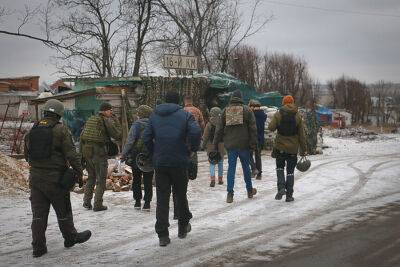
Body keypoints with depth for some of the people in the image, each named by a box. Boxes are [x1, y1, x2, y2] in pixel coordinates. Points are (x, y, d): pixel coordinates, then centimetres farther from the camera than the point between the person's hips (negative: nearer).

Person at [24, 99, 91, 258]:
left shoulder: (33, 129, 6)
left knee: (38, 213, 8)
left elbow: (26, 154, 16)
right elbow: (71, 154, -14)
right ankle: (70, 237, 28)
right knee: (63, 210, 12)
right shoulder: (61, 130, -11)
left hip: (35, 177, 5)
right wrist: (78, 172, -5)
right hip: (55, 178, -5)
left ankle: (38, 246, 9)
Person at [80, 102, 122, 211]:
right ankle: (98, 204, 3)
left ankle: (87, 202, 15)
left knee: (91, 177, 20)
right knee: (101, 179, 4)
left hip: (87, 152, 6)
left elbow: (82, 137, 12)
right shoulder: (107, 121, -7)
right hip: (99, 152, -6)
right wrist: (115, 121, 2)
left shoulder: (90, 120, 13)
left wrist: (81, 153, 15)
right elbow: (118, 136, -7)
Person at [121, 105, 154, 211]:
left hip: (136, 157, -2)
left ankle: (137, 201, 16)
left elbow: (130, 141, -14)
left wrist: (124, 154, -9)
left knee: (136, 179, 13)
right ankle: (147, 202, 6)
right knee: (148, 180, 8)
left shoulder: (136, 124, -10)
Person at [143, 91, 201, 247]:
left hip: (159, 163, 2)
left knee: (162, 199, 4)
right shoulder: (185, 115, -1)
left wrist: (154, 153, 13)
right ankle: (183, 227, 29)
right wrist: (193, 149, -1)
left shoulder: (154, 116, 8)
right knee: (181, 195, 16)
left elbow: (146, 138, 4)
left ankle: (163, 235, 1)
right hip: (179, 162, -2)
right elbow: (196, 132, -16)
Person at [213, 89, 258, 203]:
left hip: (230, 144, 1)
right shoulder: (246, 110, -2)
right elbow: (252, 128, -5)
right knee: (246, 167, 12)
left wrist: (216, 143, 10)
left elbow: (220, 129, 5)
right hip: (244, 144, -1)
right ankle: (250, 190, 25)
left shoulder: (225, 110, 3)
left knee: (231, 168, 2)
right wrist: (253, 143, -2)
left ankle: (230, 194, -3)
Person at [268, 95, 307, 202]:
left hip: (280, 147, -1)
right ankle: (289, 195, 8)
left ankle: (281, 187, -4)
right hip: (293, 149, 1)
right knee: (290, 171, 9)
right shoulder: (298, 116, 0)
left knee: (280, 167, 17)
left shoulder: (278, 115, -5)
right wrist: (303, 149, 7)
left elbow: (271, 127, -15)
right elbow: (301, 135, 1)